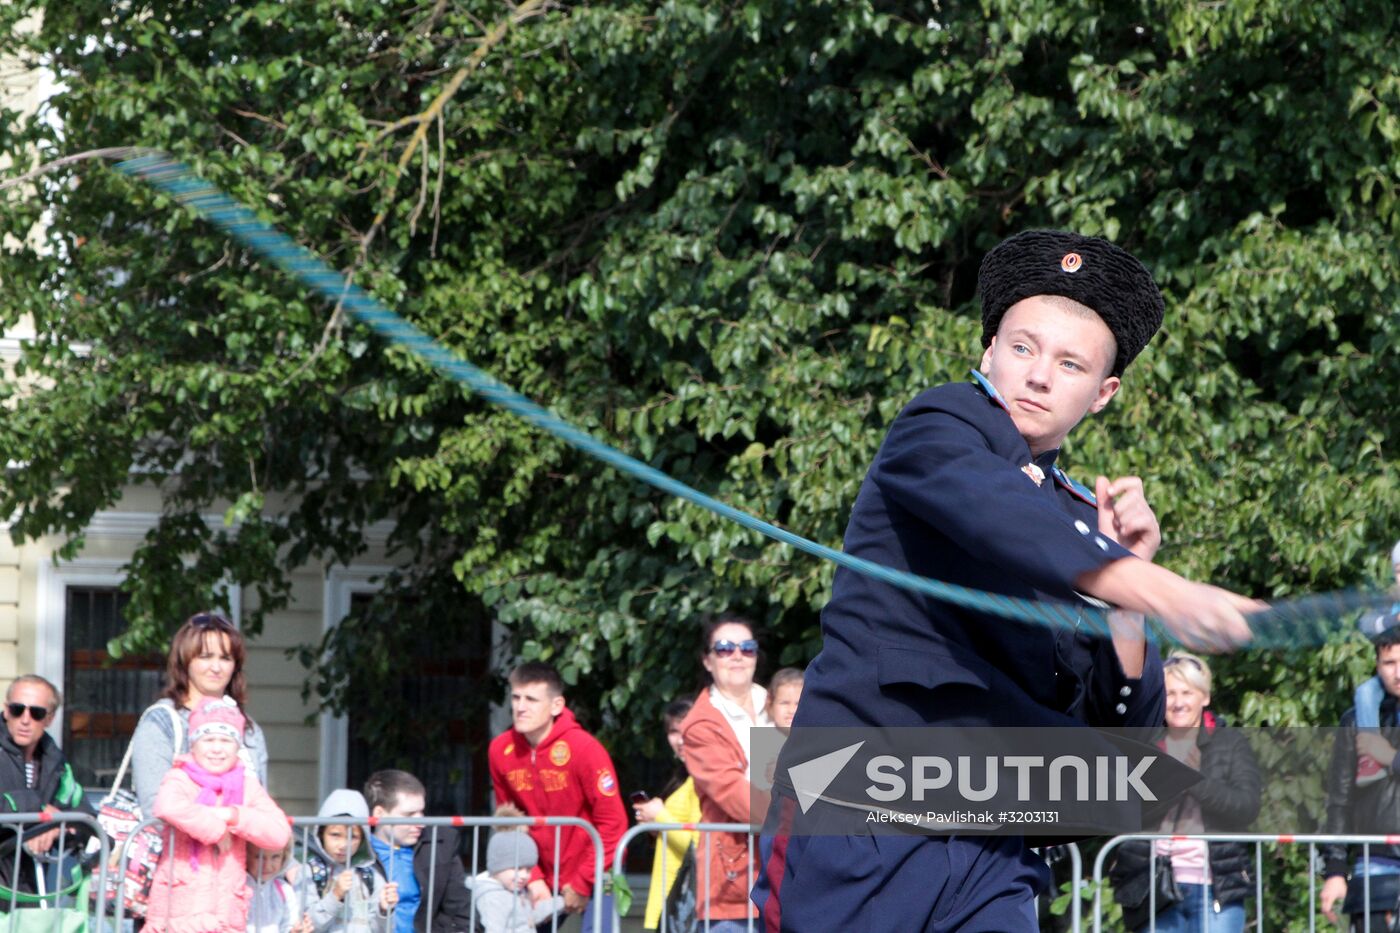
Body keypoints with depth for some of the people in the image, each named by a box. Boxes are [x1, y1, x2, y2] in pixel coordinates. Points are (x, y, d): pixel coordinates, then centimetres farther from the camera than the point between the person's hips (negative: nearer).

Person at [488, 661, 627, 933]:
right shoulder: (500, 751, -5)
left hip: (592, 878, -5)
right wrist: (532, 878, -5)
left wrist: (582, 884, -13)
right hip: (544, 877, 5)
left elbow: (612, 823, -15)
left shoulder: (584, 748, -19)